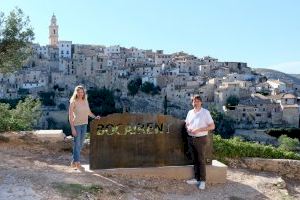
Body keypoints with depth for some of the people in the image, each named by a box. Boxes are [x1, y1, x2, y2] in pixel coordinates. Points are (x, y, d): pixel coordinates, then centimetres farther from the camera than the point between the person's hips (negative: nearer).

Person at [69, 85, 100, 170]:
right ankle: (77, 162, 4)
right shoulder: (73, 102, -10)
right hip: (76, 124, -6)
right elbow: (70, 116, -10)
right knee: (77, 143, -3)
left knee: (80, 144, 10)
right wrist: (72, 128, -15)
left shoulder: (85, 101, 6)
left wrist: (95, 117, -1)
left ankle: (74, 162, 23)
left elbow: (89, 112, 17)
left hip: (84, 124, 6)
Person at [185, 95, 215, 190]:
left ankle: (202, 181, 8)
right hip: (191, 138, 5)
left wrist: (199, 130, -18)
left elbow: (212, 126, -11)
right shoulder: (190, 112, 9)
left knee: (201, 160, 0)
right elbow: (186, 123, 21)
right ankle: (196, 179, 20)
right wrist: (187, 128, -3)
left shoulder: (205, 112, -7)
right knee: (195, 160, 11)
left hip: (200, 139, -5)